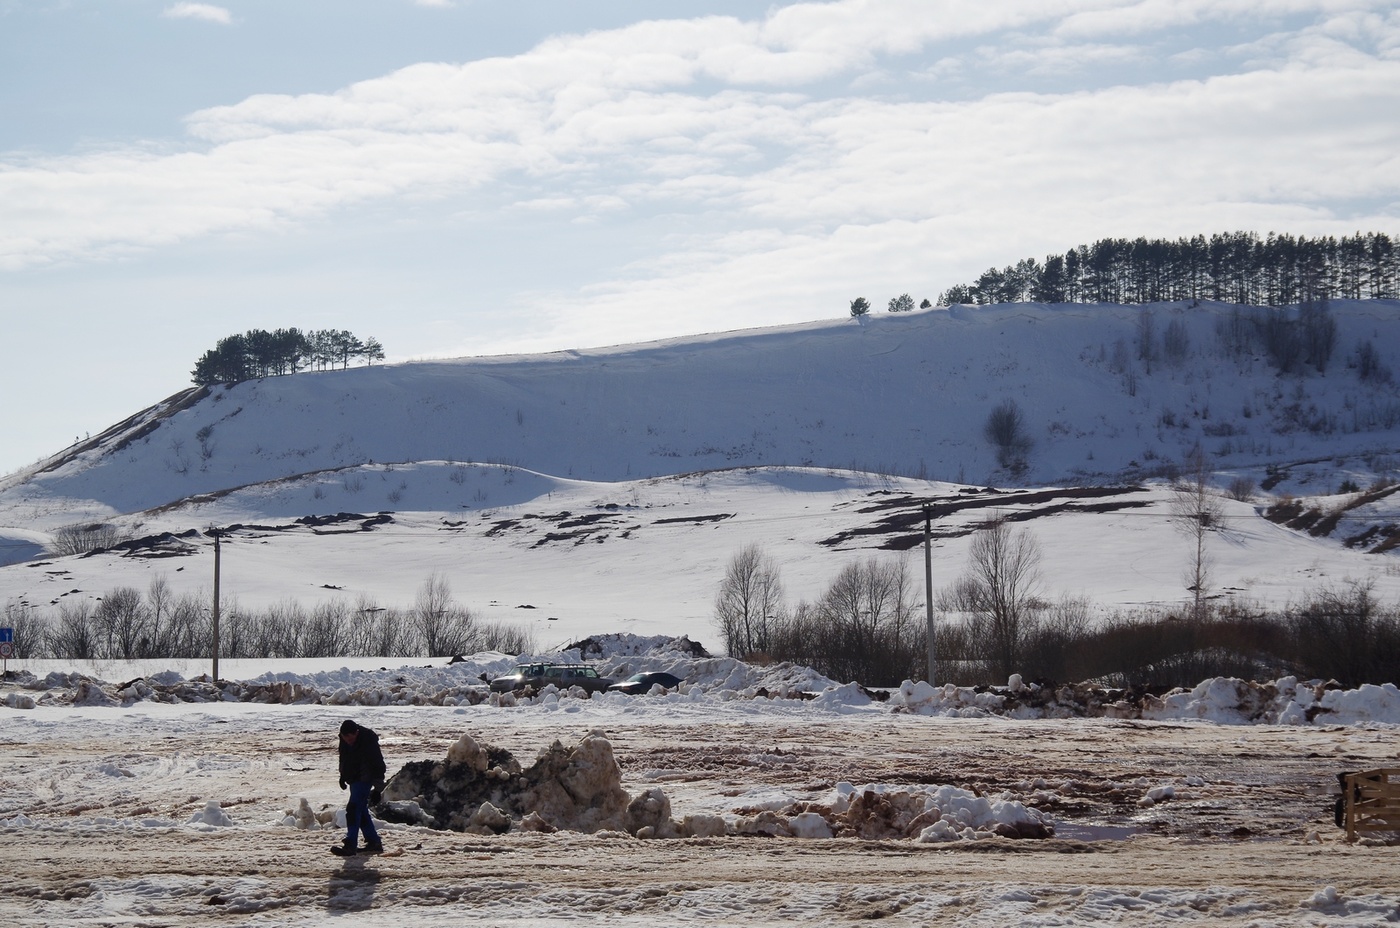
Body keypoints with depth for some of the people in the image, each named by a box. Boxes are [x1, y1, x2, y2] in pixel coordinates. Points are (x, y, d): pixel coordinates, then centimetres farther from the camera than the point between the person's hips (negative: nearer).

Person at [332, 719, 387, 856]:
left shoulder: (369, 741, -24)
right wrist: (342, 776, 25)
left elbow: (378, 766, -18)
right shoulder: (344, 739, -2)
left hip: (364, 779, -8)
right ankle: (374, 842, 21)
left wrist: (378, 789, -18)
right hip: (354, 779, 8)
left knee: (353, 809, -19)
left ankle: (350, 846, -24)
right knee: (361, 811, 12)